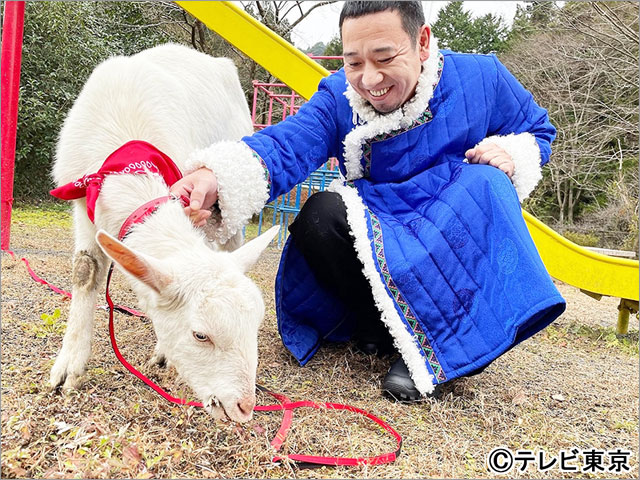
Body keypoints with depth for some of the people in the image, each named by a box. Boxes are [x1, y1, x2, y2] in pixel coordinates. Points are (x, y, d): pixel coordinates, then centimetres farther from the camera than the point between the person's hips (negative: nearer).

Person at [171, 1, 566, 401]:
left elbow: (537, 130, 8)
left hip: (459, 245, 0)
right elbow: (287, 146, -28)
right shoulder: (338, 97, -9)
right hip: (377, 242, 0)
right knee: (319, 217, -27)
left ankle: (437, 347, -22)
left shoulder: (481, 78, -9)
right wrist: (216, 177, -48)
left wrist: (513, 155, -17)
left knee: (486, 184, -31)